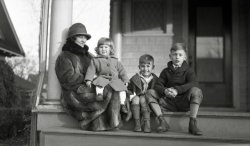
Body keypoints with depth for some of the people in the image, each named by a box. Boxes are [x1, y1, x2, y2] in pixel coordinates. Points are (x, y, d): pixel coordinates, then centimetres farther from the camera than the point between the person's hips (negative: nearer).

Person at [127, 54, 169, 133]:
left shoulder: (155, 79, 7)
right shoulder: (135, 78, 7)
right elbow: (128, 90, 12)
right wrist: (131, 95, -7)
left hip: (149, 100, -1)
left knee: (142, 99, -33)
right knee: (136, 98, -32)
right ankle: (137, 123, -32)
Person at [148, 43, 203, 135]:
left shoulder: (188, 71, 5)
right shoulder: (166, 71, 10)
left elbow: (194, 84, -15)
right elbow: (158, 86, -1)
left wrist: (177, 90, -30)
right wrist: (165, 91, -26)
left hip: (184, 102, -2)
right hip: (169, 103, 2)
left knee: (196, 91, -28)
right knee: (151, 92, -16)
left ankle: (192, 124, -30)